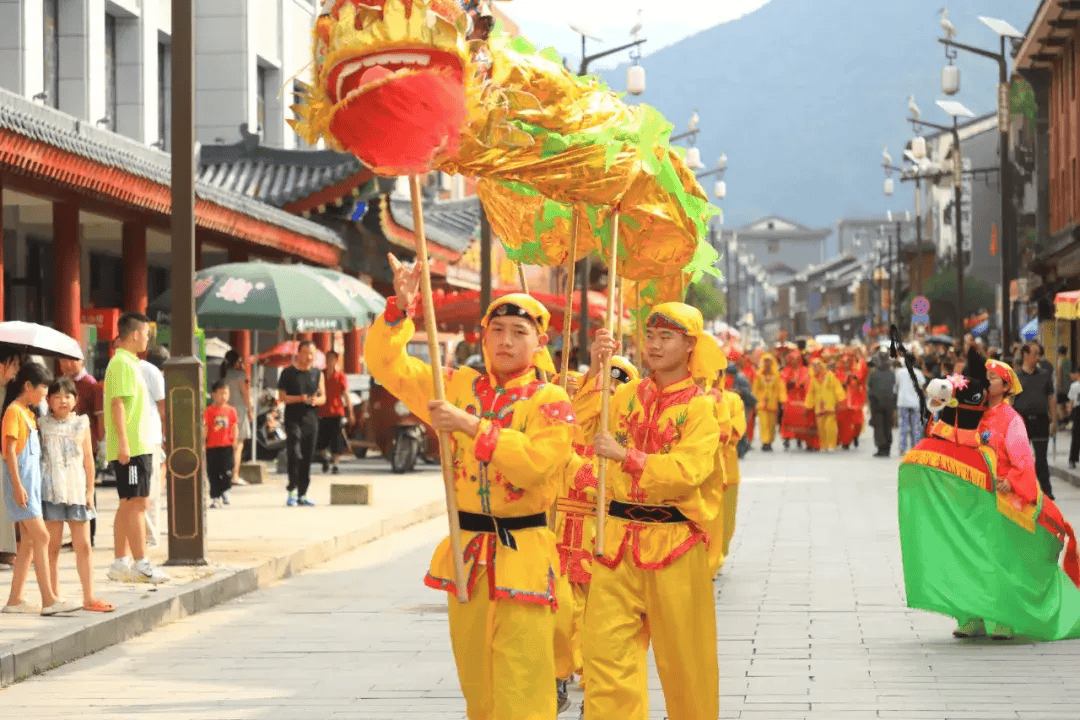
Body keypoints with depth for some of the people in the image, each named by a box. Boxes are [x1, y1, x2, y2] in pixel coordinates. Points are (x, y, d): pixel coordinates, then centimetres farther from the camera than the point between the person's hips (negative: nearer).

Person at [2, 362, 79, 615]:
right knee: (41, 536, -14)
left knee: (29, 542, 8)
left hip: (32, 484, 10)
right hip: (21, 483, -10)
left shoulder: (28, 413, 18)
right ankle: (49, 600, -18)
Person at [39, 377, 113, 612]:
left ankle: (88, 597, 9)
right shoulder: (43, 425, 2)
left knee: (83, 545, 4)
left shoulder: (81, 424, 9)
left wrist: (90, 489, 6)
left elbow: (88, 458, 11)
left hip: (77, 489, 2)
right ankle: (53, 597, 6)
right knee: (53, 546, 1)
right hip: (51, 490, -2)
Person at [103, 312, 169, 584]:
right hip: (131, 448, -10)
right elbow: (117, 403, -20)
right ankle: (140, 564, -9)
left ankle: (120, 563, 14)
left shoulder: (129, 363, 19)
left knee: (128, 505, 11)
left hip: (138, 446, 10)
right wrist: (123, 442, -24)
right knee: (137, 503, -9)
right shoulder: (122, 364, -12)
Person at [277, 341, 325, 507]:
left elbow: (323, 397, 14)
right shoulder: (288, 373, 1)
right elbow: (281, 397, -2)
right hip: (293, 420, -4)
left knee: (307, 458, 5)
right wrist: (299, 398, -17)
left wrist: (316, 400, -9)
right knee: (294, 454, -18)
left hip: (311, 420, 4)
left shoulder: (317, 374, 13)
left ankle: (302, 494, 11)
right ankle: (292, 490, -10)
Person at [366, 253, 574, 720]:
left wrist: (472, 426, -23)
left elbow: (534, 463, -21)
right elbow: (387, 365, 9)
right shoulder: (459, 386, 9)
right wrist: (400, 308, -6)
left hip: (523, 556, -5)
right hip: (466, 554, 5)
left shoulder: (550, 401, -5)